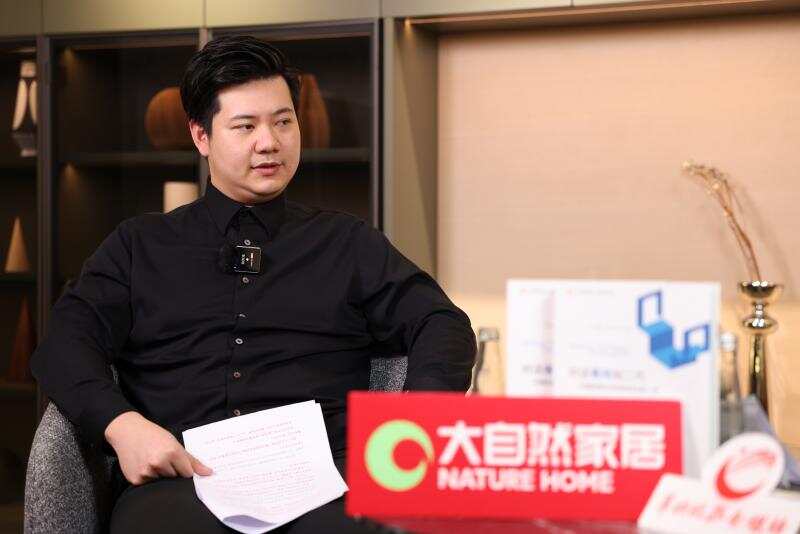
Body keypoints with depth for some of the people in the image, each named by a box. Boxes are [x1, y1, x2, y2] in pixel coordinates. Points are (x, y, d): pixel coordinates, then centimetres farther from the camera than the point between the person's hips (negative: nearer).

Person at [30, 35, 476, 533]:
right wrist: (122, 425, -14)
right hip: (180, 477, 0)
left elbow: (445, 326, 12)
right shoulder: (139, 245, 20)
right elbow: (67, 341, 8)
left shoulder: (350, 244, 21)